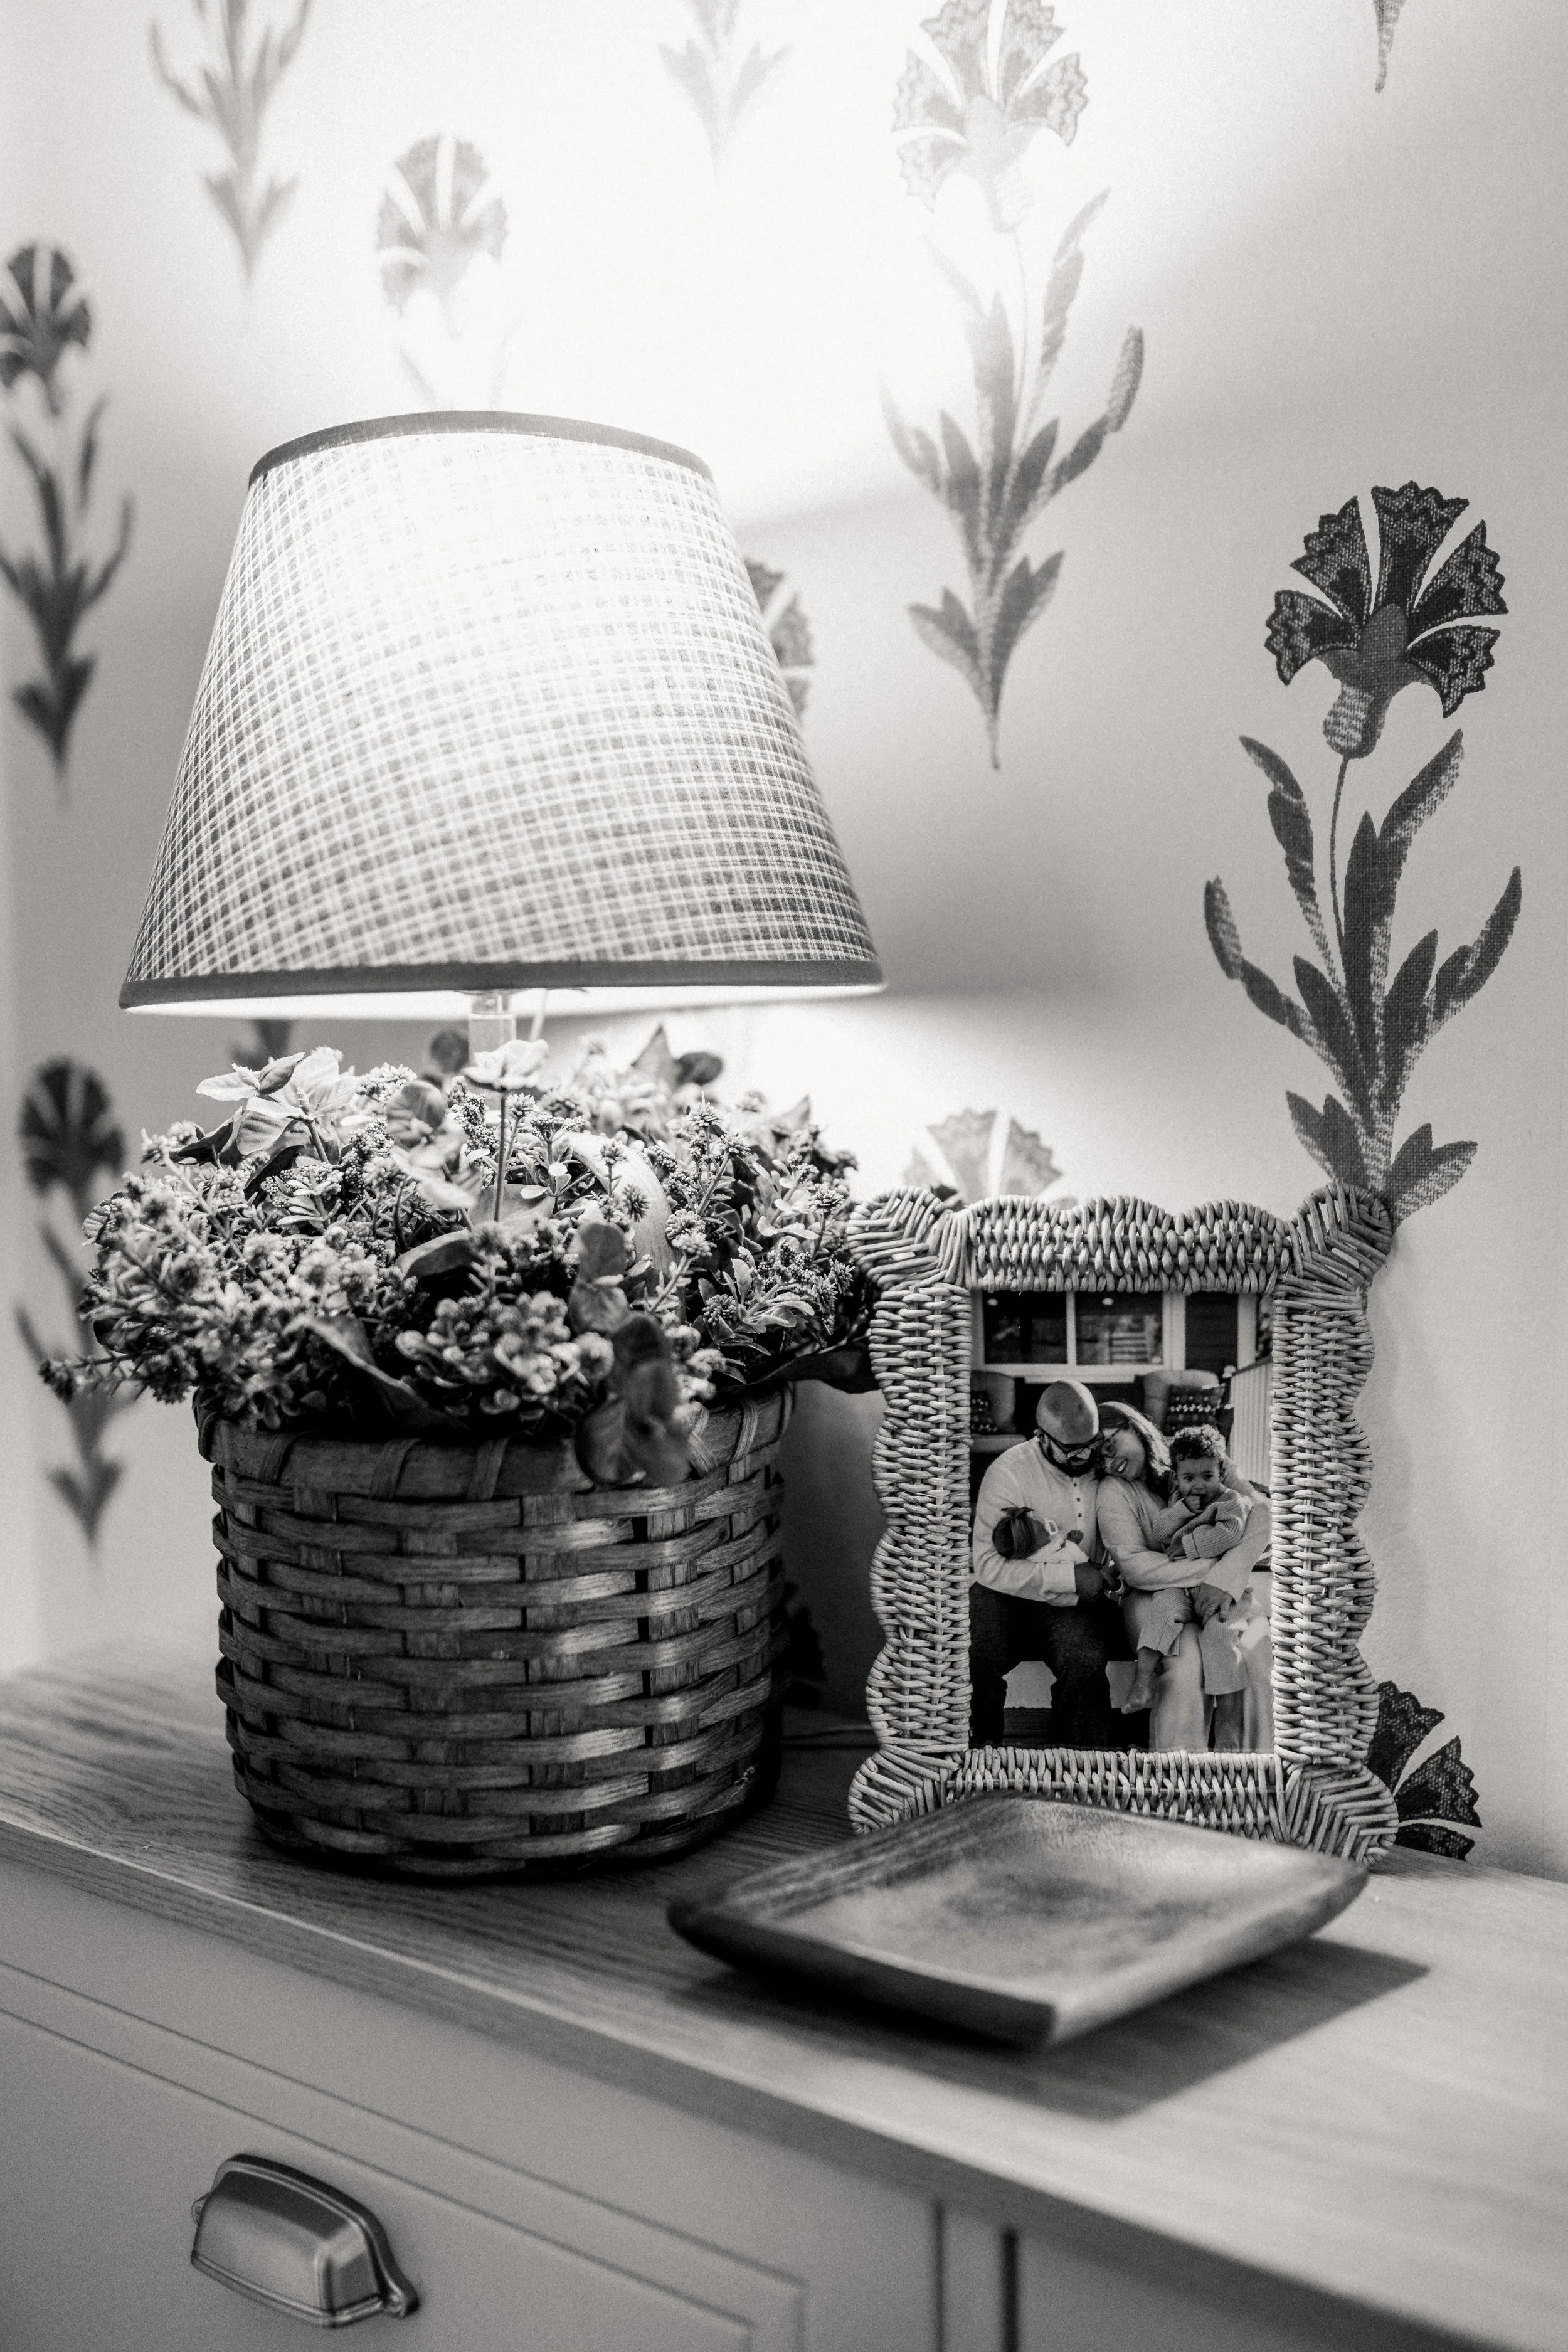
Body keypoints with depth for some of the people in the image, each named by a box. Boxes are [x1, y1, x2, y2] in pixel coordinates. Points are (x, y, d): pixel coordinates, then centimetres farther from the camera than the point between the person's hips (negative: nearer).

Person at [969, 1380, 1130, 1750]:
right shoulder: (1009, 1472, -11)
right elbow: (988, 1566, -16)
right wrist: (1069, 1576, -20)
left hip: (1072, 1603, 3)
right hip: (1006, 1595, -2)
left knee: (1084, 1662, -30)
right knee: (975, 1657, -31)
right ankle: (982, 1744, -6)